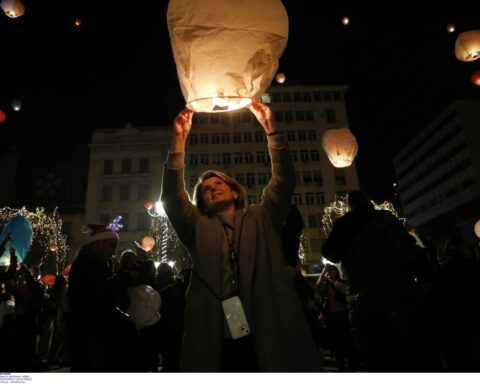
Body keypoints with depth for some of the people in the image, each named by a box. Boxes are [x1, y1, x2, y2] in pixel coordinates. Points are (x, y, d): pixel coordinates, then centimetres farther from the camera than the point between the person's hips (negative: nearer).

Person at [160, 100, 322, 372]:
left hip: (271, 337, 0)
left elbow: (284, 179, 6)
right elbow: (172, 195, 3)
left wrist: (270, 127, -1)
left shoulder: (262, 219, 15)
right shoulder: (198, 227, 15)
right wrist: (180, 138, -4)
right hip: (218, 342, 1)